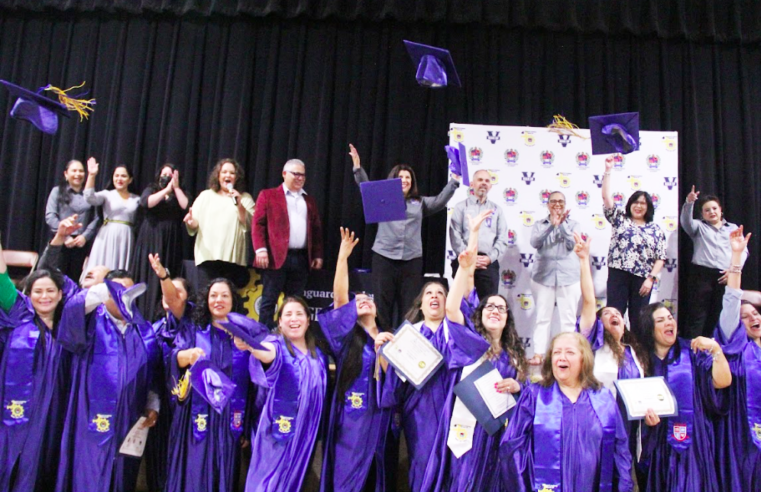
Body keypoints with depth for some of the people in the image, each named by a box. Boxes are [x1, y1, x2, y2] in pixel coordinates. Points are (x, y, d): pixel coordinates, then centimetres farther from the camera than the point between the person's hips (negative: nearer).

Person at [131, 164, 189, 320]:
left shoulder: (179, 194, 15)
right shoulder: (151, 189, 13)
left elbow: (186, 206, -5)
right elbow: (146, 202, -9)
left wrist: (176, 187, -3)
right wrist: (167, 189, -8)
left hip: (171, 241, 1)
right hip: (151, 239, 0)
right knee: (148, 275, -3)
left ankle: (162, 316, -4)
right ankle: (142, 312, 0)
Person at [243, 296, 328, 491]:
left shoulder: (318, 353, 8)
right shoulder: (277, 344, -8)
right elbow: (268, 354, -34)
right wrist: (249, 344, -55)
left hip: (307, 431, 5)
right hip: (279, 428, -5)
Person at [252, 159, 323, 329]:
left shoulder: (309, 201, 21)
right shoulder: (268, 195, 8)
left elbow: (317, 230, 19)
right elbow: (258, 224, 0)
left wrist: (318, 255, 10)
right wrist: (260, 249, -11)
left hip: (302, 258, 4)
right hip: (276, 257, -4)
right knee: (269, 300, -2)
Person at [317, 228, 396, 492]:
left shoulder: (389, 339, 13)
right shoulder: (347, 338, 2)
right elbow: (339, 300, -12)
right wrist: (343, 257, -19)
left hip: (381, 423, 4)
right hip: (352, 423, -4)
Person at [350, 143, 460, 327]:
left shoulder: (420, 203, 15)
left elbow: (440, 201, 4)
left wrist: (454, 181, -5)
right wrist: (357, 167, -15)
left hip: (412, 259, 2)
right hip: (384, 257, -1)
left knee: (408, 306, 5)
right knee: (382, 305, 2)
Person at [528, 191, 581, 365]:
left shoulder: (573, 224, 9)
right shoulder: (540, 224, 9)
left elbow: (572, 244, -7)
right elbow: (534, 243, -9)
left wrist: (562, 224, -15)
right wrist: (552, 225, -19)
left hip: (569, 276, 0)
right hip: (543, 275, 0)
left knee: (569, 318, 0)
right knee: (542, 317, 0)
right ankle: (538, 355, 1)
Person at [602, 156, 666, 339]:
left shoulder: (655, 230, 11)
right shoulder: (620, 219, 11)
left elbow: (661, 258, 6)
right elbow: (606, 197, 1)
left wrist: (651, 278, -6)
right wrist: (608, 171, -4)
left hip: (642, 278, 1)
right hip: (618, 274, -1)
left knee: (638, 320, 5)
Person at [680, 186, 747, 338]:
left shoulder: (733, 228, 22)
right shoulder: (699, 227, 16)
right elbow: (685, 221, -7)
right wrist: (689, 203, -25)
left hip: (726, 277, 2)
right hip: (702, 274, -2)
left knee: (718, 316, 3)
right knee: (697, 314, -7)